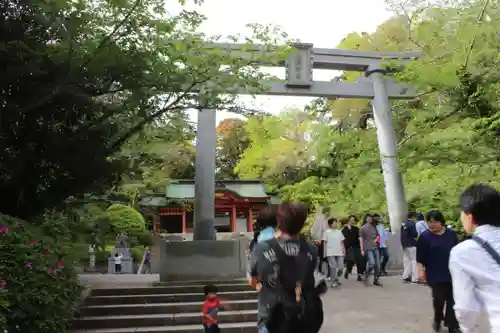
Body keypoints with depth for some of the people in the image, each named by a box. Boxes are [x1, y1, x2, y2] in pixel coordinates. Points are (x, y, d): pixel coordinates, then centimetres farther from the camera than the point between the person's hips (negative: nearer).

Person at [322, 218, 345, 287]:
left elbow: (341, 242, 15)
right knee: (333, 267, -6)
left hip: (339, 252, 4)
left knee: (340, 267, 2)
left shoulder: (339, 232, 11)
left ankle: (336, 279, 25)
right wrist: (326, 252, -5)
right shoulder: (327, 232, -2)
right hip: (330, 253, -4)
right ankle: (333, 282, 4)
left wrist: (343, 250, 9)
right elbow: (325, 242, -2)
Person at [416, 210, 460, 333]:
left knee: (452, 300, 4)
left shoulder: (451, 234, 2)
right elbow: (420, 257, -5)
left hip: (452, 273, 3)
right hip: (435, 275, -2)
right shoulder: (425, 236, -7)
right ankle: (437, 319, 30)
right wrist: (421, 270, -11)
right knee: (439, 299, 2)